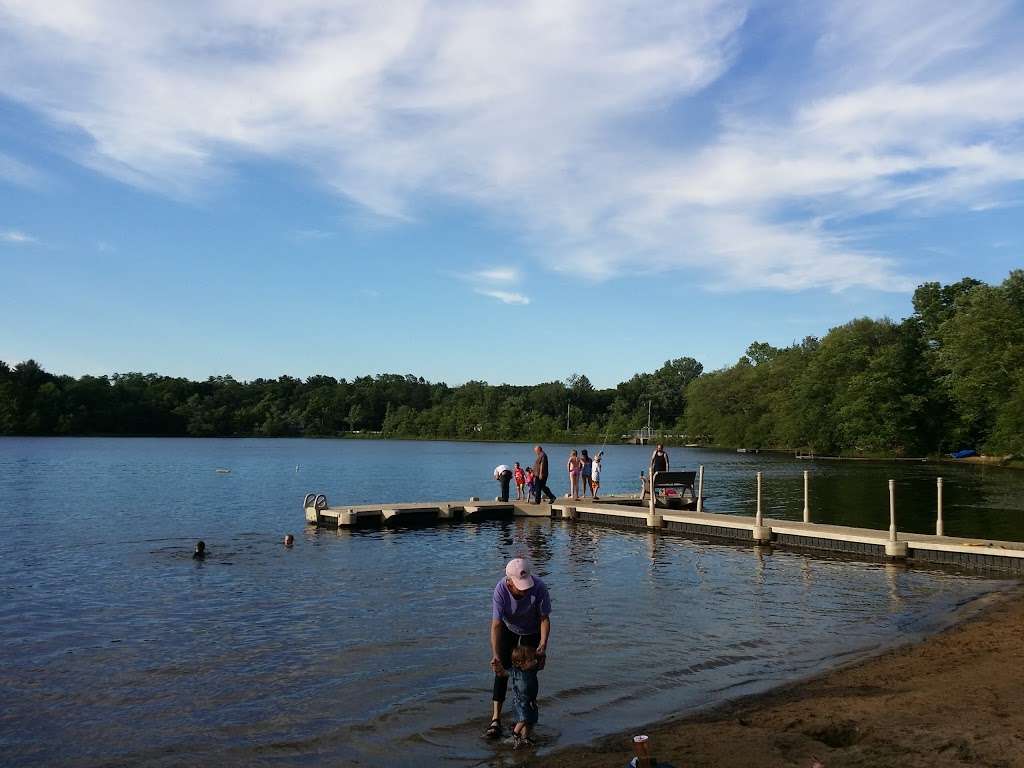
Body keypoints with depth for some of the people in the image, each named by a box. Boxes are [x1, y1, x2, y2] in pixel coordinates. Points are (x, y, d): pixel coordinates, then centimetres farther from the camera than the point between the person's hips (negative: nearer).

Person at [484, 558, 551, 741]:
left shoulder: (539, 588, -36)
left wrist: (542, 646, -35)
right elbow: (496, 625, -34)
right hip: (508, 628, 0)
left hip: (532, 631, 0)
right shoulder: (501, 589, -36)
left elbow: (544, 619, -23)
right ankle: (495, 720, -3)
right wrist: (496, 656, -42)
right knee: (502, 671, -7)